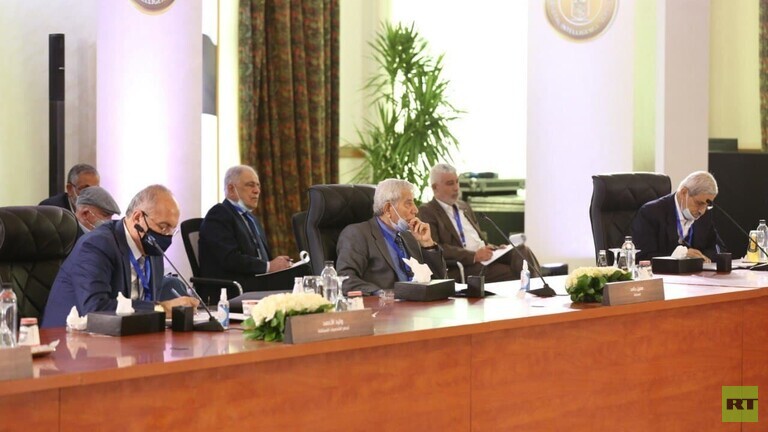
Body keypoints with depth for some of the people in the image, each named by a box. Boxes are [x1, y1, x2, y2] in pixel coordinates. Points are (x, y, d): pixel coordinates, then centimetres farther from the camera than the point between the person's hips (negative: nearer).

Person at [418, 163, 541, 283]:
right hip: (462, 267, -7)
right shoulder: (426, 212, 1)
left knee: (521, 251, -22)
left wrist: (493, 249, 6)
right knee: (511, 274, -30)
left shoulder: (464, 207, 26)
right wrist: (474, 256, -19)